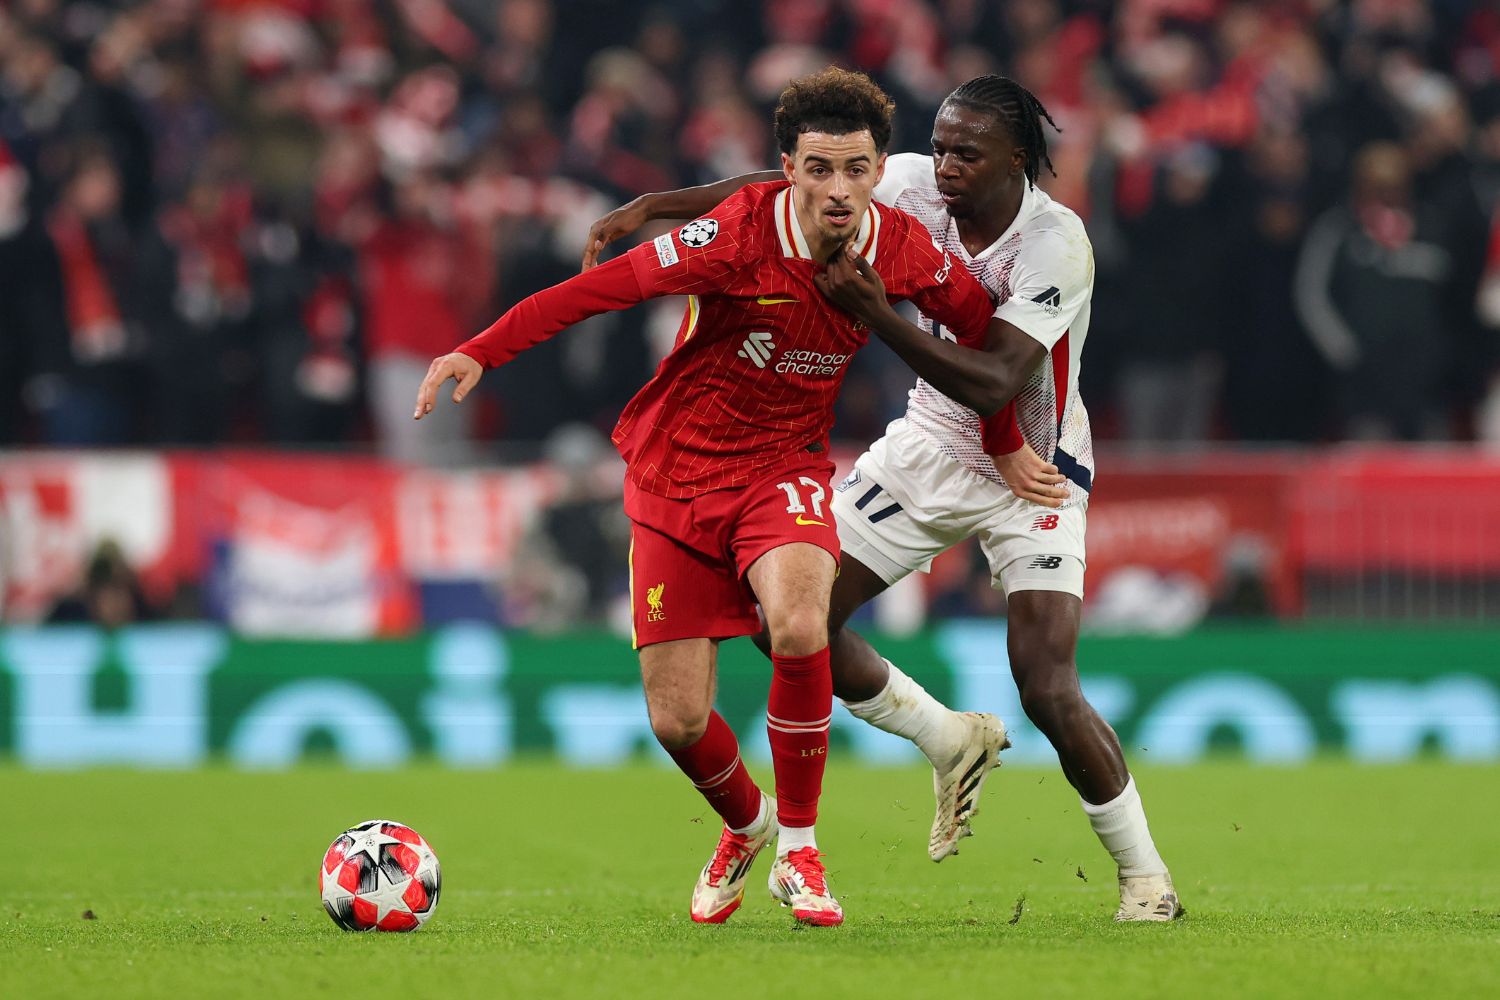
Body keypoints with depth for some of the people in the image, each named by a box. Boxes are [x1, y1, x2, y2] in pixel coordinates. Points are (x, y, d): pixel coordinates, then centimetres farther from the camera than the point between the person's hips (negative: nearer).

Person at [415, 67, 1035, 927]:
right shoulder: (742, 234, -23)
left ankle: (799, 849, -12)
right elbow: (606, 285, -25)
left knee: (799, 628, -31)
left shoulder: (905, 251, -11)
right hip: (676, 474, -1)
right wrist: (481, 352, -32)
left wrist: (1006, 445, 18)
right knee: (678, 722, -2)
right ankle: (745, 825, 34)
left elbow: (981, 325, 10)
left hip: (784, 469, 1)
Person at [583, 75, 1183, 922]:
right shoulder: (919, 187, -10)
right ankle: (951, 744, 19)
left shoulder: (1056, 243, -26)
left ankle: (1145, 875, 4)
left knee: (1049, 692, -18)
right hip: (931, 445, 6)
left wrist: (882, 318, -42)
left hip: (1032, 471, -6)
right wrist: (651, 207, -6)